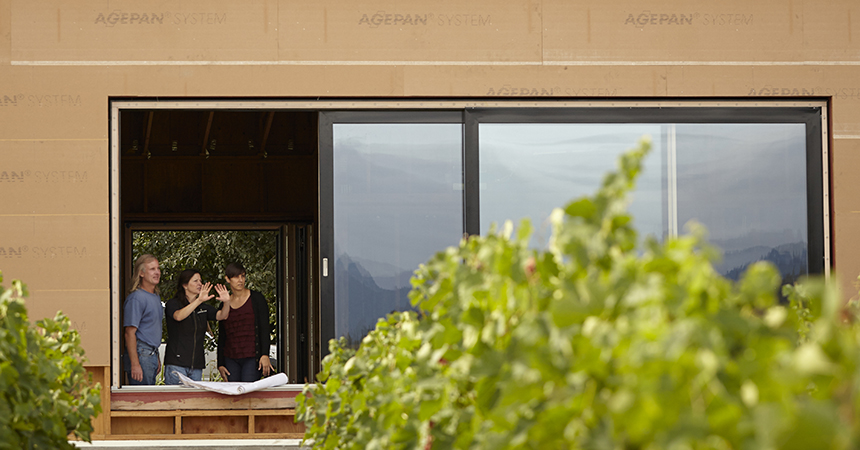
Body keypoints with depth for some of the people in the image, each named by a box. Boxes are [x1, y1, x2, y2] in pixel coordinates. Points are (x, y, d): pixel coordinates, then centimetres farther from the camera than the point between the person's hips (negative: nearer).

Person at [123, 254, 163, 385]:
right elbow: (130, 332, -17)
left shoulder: (156, 297, 16)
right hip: (141, 354, -9)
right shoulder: (136, 298, -13)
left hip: (152, 354, 9)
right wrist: (135, 364, -22)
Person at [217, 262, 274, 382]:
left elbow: (264, 329, -3)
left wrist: (265, 355, -15)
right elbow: (221, 337, 16)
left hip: (252, 358, -4)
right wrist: (220, 364, 10)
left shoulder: (256, 299, 2)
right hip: (230, 358, 4)